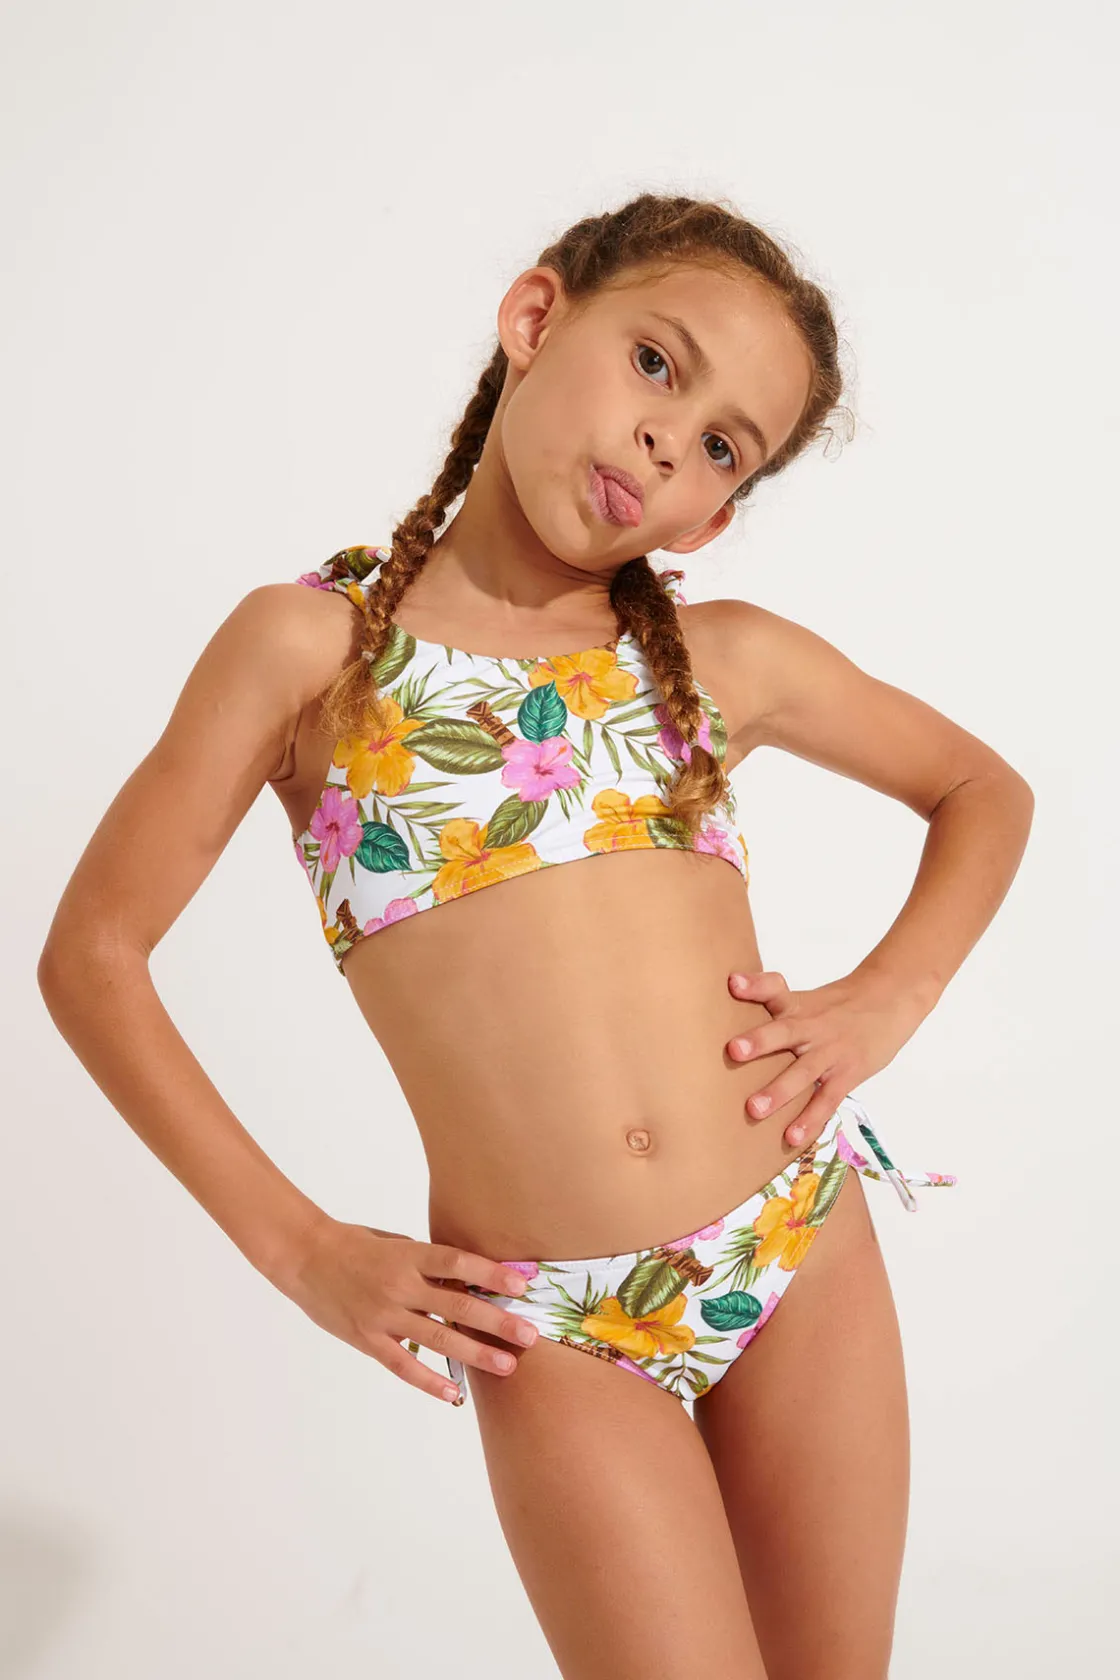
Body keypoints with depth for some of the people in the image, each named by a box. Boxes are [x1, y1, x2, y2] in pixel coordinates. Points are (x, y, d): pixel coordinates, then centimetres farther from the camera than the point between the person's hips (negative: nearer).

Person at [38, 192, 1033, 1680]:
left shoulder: (729, 657, 5)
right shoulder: (311, 643, -2)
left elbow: (986, 790, 20)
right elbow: (92, 957, 1)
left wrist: (887, 1001, 3)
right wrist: (298, 1247, -2)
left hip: (806, 1237, 3)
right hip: (554, 1330, -3)